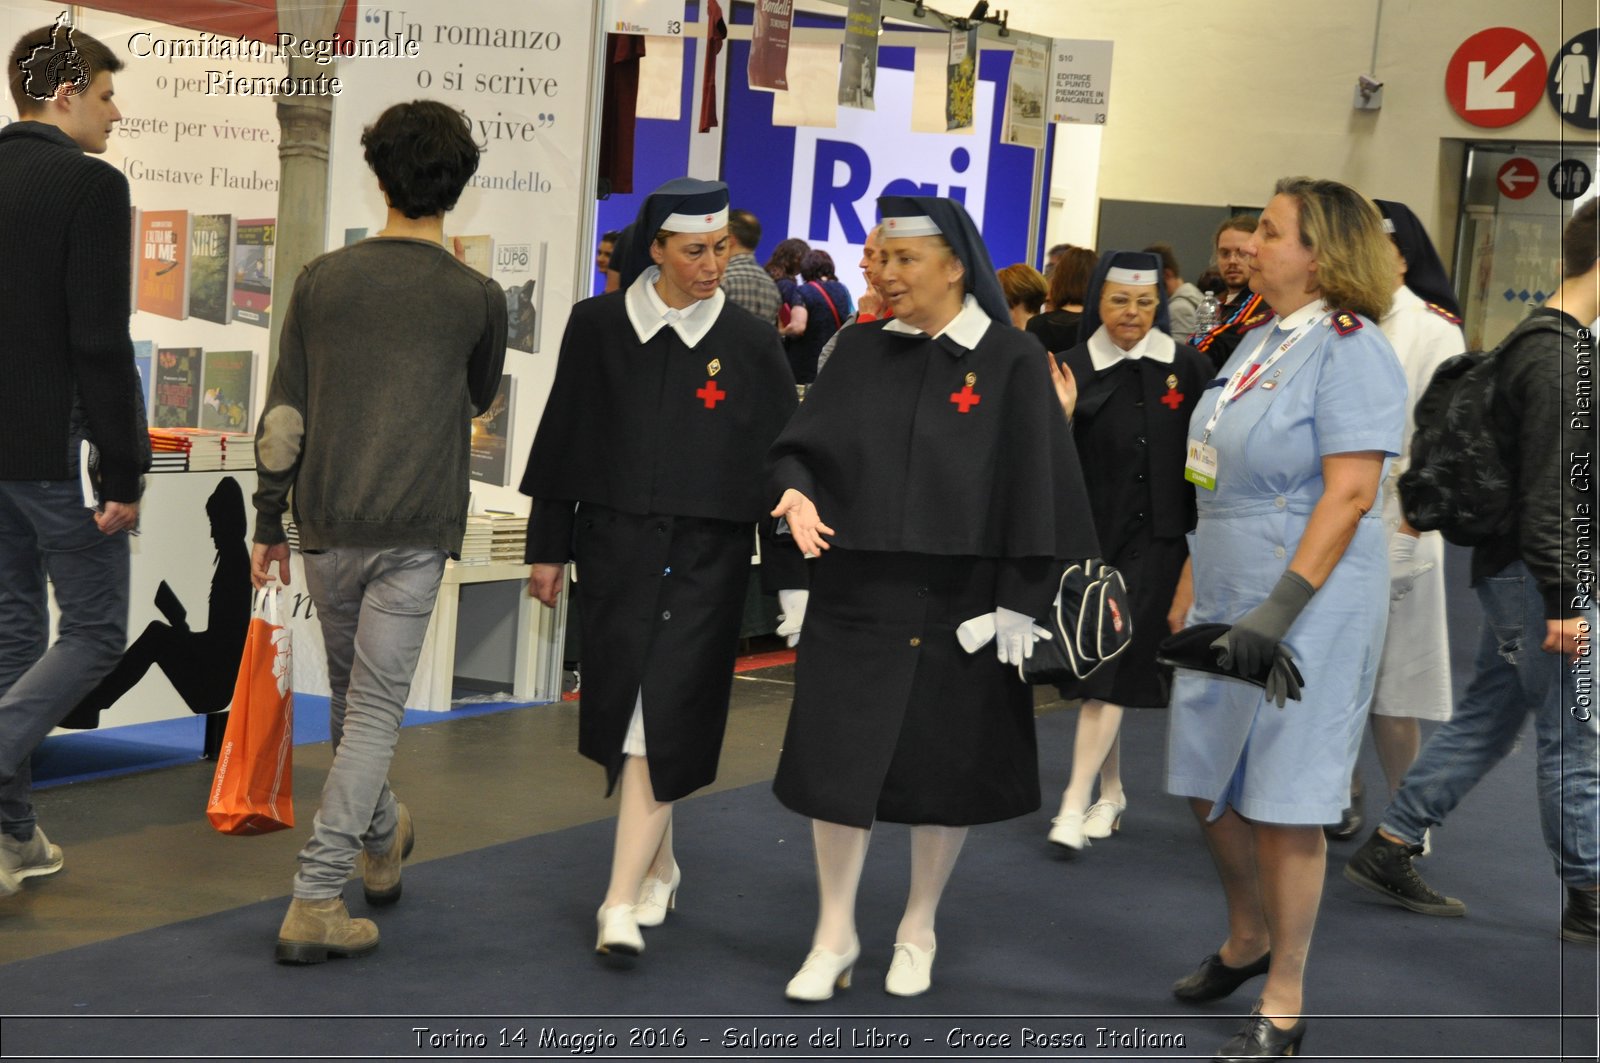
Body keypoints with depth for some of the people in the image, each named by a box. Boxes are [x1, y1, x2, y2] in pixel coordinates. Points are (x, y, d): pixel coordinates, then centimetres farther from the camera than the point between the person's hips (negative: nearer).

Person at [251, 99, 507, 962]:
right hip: (416, 533, -2)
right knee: (375, 707, -1)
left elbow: (283, 414, 2)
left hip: (326, 527, 3)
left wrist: (268, 522, 10)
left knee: (350, 694, 20)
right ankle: (316, 900, -7)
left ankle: (379, 841, 39)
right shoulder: (476, 297, -4)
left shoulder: (322, 280, 0)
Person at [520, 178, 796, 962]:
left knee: (662, 721, -8)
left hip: (704, 560, -2)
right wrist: (549, 547, 7)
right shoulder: (597, 327, 1)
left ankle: (623, 902, -6)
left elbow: (781, 457, 0)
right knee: (622, 714, 11)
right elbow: (565, 435, 6)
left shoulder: (751, 345, -2)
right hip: (614, 548, 2)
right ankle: (659, 865, 31)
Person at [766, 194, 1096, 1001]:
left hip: (955, 601, -3)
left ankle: (917, 932, 26)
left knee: (943, 768, 8)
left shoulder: (1011, 362, -6)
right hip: (853, 593, 3)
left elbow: (1032, 486, -6)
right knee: (836, 757, 1)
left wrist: (1018, 604, -9)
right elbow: (800, 444, 7)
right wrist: (797, 491, -16)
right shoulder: (862, 351, 4)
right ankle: (835, 935, 15)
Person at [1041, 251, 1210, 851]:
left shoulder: (1187, 367, 0)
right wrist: (1061, 418, -20)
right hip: (1093, 535, 2)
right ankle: (1111, 792, 25)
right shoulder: (1074, 370, -1)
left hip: (1157, 537, -2)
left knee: (1111, 666, -9)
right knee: (1097, 663, 9)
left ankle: (1075, 803, -10)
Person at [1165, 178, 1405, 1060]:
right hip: (1226, 606, 8)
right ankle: (1247, 942, 39)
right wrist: (1190, 585, 18)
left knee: (1283, 807, -2)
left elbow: (1350, 494, -21)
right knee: (1207, 788, 15)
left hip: (1307, 612, -8)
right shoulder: (1259, 341, 12)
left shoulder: (1351, 350, -14)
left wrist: (1279, 610, -25)